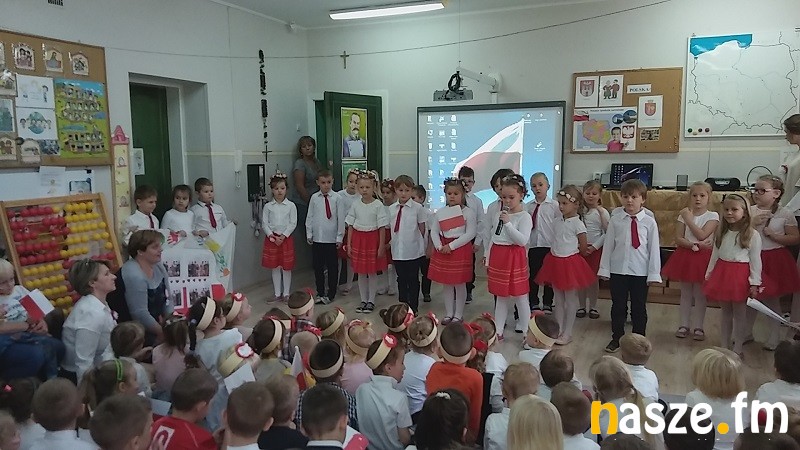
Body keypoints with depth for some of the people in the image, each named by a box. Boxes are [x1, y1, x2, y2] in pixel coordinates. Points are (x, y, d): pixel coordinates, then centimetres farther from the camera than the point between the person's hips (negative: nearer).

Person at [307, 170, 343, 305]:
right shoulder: (314, 197, 2)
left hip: (331, 238, -3)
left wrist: (339, 237, -5)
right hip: (317, 238, 3)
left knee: (332, 267, 6)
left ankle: (331, 294, 19)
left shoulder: (336, 198, -6)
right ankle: (320, 293, 24)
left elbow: (341, 218, -4)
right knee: (317, 266, 11)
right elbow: (309, 217, 8)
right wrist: (309, 234, 6)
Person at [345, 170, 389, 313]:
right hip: (358, 239, 3)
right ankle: (363, 300, 23)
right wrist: (349, 245, 3)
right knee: (360, 273, 11)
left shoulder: (378, 205, -9)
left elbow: (382, 227, -7)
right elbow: (350, 226, 5)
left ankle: (371, 301, 19)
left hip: (372, 239, -3)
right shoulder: (355, 204, 1)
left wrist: (381, 246, -9)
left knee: (372, 272, 6)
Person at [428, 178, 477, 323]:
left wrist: (451, 246, -18)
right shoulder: (440, 212, 6)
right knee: (446, 284, 11)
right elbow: (434, 231, 5)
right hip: (443, 249, 4)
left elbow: (470, 233, -14)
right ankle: (449, 313, 24)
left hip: (461, 249, -4)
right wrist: (439, 246, -13)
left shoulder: (468, 212, -7)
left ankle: (458, 314, 18)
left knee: (460, 284, 5)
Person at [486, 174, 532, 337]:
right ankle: (498, 330, 23)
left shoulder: (524, 216, -10)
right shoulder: (496, 213, 8)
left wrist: (508, 223, -24)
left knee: (520, 297, 3)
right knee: (500, 297, 14)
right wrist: (487, 258, 14)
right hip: (497, 256, 5)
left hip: (514, 258, -5)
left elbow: (523, 240, -21)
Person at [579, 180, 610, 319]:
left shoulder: (602, 212, -5)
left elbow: (608, 232, -8)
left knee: (594, 278, 5)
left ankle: (593, 307, 18)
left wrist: (594, 247, -12)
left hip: (595, 249, -2)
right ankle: (582, 306, 18)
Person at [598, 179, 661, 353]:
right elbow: (608, 245, 2)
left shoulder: (649, 222, -4)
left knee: (639, 308, 10)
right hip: (618, 270, 1)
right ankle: (616, 338, 26)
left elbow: (654, 249, -2)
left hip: (640, 272, -1)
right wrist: (604, 269, 2)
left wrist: (654, 273, -4)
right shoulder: (615, 220, -1)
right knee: (618, 306, 11)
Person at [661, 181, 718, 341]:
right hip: (685, 256, 3)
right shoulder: (684, 214, 3)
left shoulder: (713, 216, -4)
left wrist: (689, 219, -12)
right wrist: (694, 245, -18)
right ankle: (684, 325, 19)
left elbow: (702, 235, -18)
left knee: (700, 294, 6)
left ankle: (698, 327, 16)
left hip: (702, 257, -2)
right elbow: (678, 238, -4)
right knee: (685, 293, 10)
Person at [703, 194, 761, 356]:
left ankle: (737, 349, 14)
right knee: (725, 312, 15)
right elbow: (715, 255, 11)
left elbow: (755, 260, -9)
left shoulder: (752, 235, -9)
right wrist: (708, 275, 11)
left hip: (740, 275, -5)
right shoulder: (721, 232, 6)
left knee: (739, 313, 4)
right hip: (722, 273, 5)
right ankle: (724, 345, 24)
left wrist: (754, 282, -11)